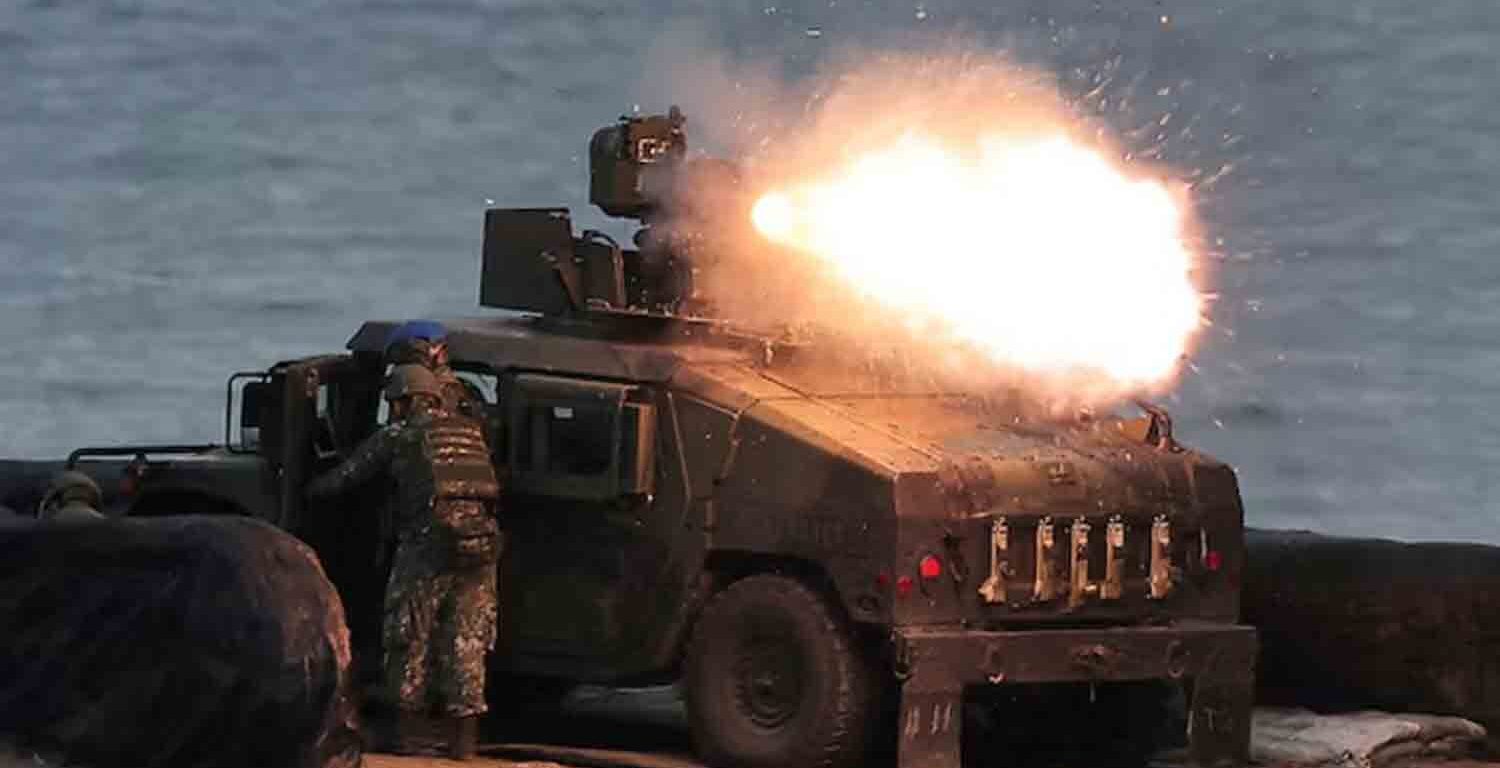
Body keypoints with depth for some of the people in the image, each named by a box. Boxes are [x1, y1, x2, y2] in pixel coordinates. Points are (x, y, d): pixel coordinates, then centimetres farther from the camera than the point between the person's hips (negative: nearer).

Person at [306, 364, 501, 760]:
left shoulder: (397, 435, 7)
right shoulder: (471, 431, 19)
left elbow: (342, 478, 14)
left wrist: (308, 490, 34)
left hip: (427, 544, -4)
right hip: (480, 545, 4)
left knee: (410, 644, 9)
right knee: (465, 645, 9)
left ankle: (409, 736, 10)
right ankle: (462, 741, 8)